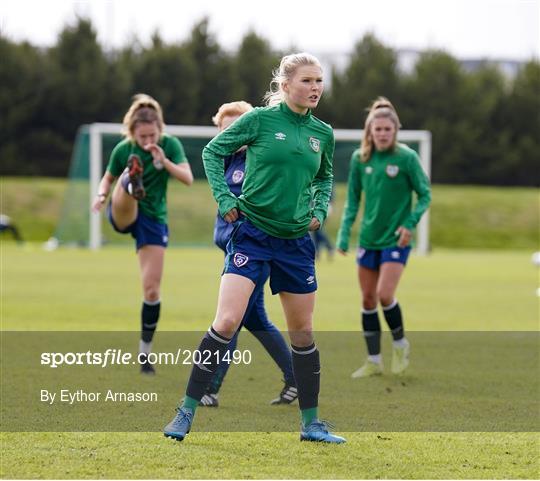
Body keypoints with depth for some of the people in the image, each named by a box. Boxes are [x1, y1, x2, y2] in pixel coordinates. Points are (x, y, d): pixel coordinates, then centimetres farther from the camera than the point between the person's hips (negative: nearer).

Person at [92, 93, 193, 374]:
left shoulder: (170, 145, -8)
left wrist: (164, 161, -34)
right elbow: (108, 178, 10)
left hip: (153, 221, 1)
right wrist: (102, 195, -12)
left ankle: (145, 351, 11)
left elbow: (188, 178, -19)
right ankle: (132, 185, -74)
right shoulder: (123, 150, -5)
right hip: (124, 214, -1)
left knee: (152, 290, -3)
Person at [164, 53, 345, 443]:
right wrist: (224, 198, -8)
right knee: (226, 322, -15)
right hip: (252, 232, -5)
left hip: (296, 242, 5)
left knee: (303, 332, 10)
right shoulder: (261, 119, -6)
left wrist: (320, 209, 8)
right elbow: (213, 151, 1)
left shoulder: (323, 133, 7)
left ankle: (311, 423, 21)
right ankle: (187, 412, -7)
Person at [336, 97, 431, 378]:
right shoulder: (360, 158, 1)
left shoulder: (406, 157, -10)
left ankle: (400, 344, 11)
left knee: (385, 295, -16)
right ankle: (373, 361, 17)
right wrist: (344, 234, 1)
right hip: (369, 238, 4)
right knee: (368, 300, 6)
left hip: (395, 239, -4)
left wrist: (410, 223, -18)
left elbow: (425, 195, -4)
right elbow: (353, 199, 8)